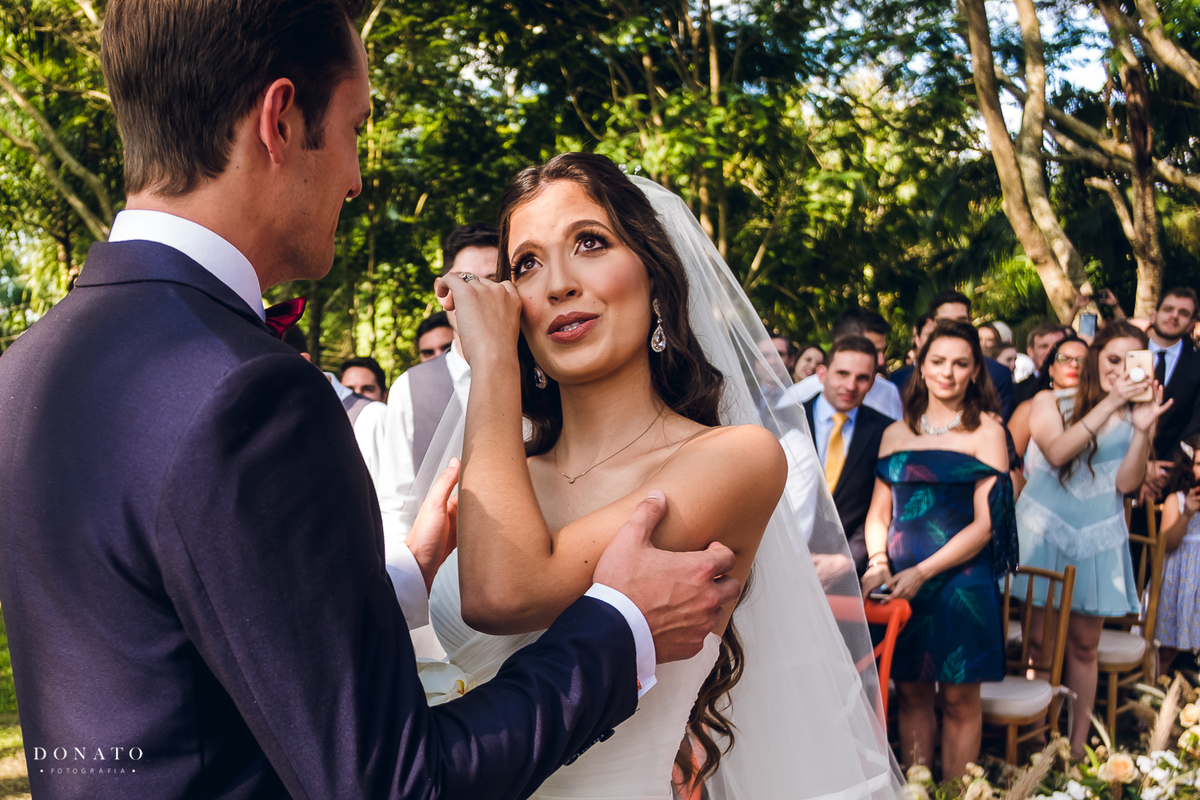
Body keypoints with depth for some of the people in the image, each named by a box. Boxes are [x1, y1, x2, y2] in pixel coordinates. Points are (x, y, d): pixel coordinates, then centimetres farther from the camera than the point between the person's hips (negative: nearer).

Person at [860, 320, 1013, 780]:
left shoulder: (986, 432, -1)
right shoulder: (896, 433, 11)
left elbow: (985, 522, -7)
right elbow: (879, 511, 12)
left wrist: (923, 572, -14)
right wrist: (878, 562, -7)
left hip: (961, 581, -3)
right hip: (900, 583, 3)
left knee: (959, 698, 4)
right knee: (911, 693, 9)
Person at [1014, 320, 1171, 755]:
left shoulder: (1135, 416, 6)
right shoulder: (1051, 402, 0)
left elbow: (1127, 483, -4)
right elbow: (1057, 452, -19)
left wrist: (1142, 429, -19)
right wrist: (1110, 403, -21)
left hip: (1098, 538, 2)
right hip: (1043, 533, -2)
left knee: (1084, 645, 7)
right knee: (1040, 641, -2)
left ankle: (1076, 747, 16)